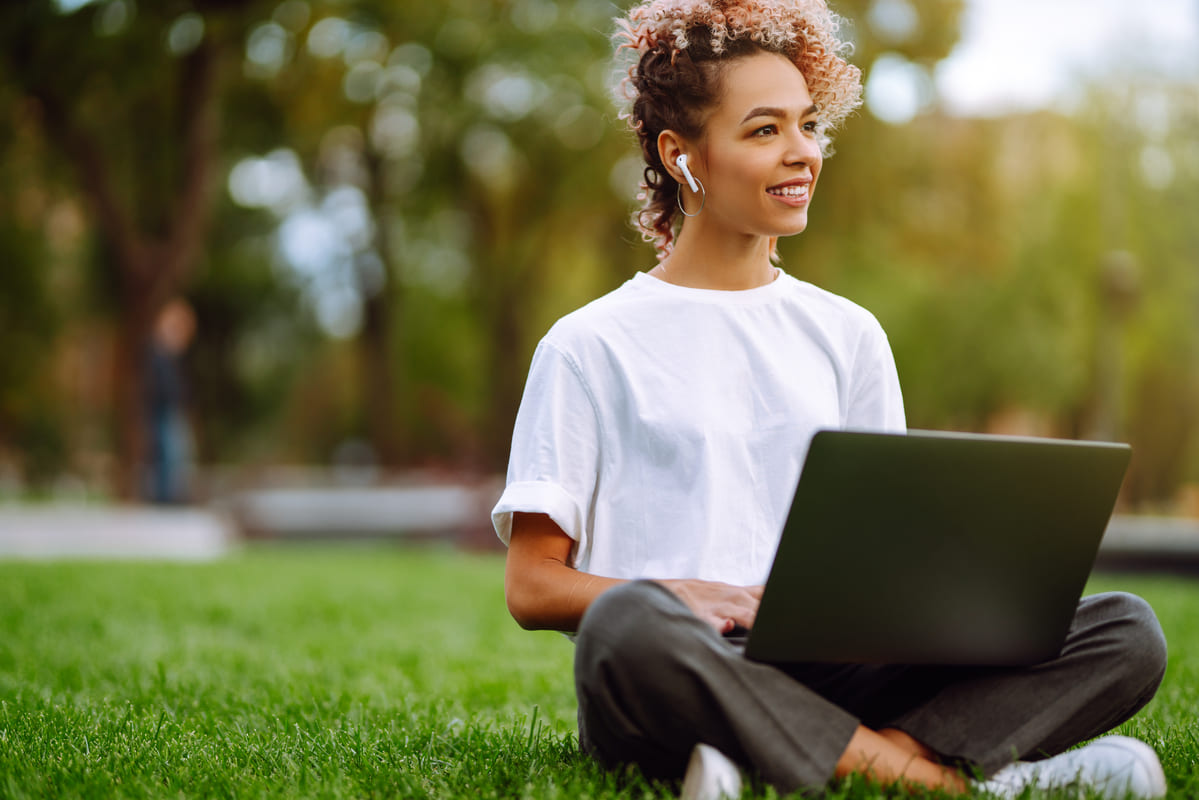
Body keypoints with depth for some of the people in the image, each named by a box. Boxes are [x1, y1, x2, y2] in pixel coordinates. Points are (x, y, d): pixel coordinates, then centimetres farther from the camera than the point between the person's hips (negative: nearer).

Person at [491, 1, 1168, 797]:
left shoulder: (848, 335, 19)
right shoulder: (590, 346, 6)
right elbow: (532, 586, 1)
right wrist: (687, 600, -17)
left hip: (828, 680, 4)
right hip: (686, 687, -4)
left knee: (1128, 632, -15)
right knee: (630, 623, -41)